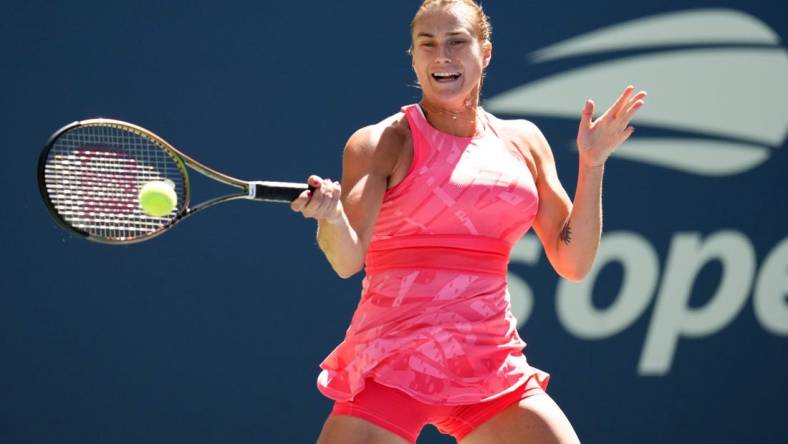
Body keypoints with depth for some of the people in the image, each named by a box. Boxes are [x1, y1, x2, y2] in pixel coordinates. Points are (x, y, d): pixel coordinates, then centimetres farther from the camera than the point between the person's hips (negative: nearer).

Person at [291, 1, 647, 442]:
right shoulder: (381, 143, 0)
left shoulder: (523, 142, 12)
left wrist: (592, 164, 3)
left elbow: (572, 263, 11)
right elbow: (348, 260, -13)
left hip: (493, 369, 4)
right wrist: (329, 215, -34)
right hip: (391, 366, -4)